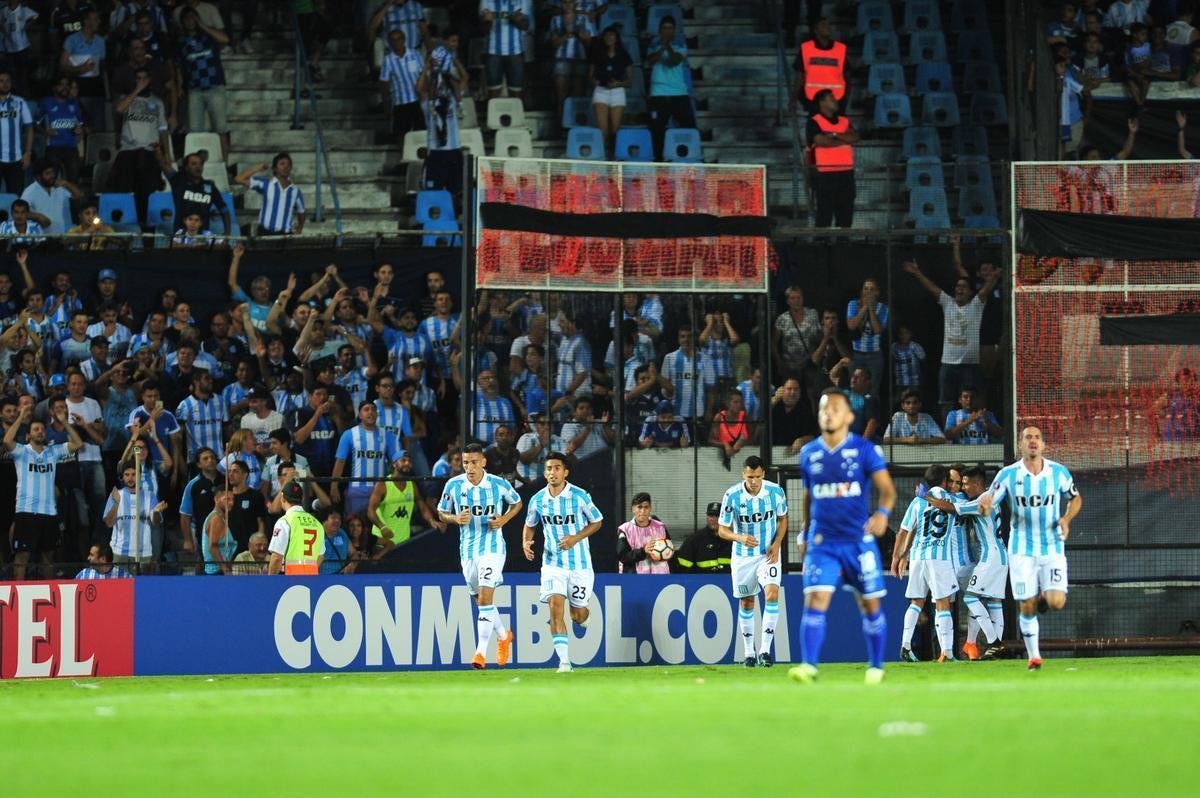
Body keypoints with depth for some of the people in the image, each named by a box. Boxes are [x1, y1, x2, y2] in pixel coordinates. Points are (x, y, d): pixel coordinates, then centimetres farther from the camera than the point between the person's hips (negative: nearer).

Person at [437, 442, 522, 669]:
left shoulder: (499, 484, -8)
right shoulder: (453, 485, -3)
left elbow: (517, 503, 11)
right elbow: (442, 513, 10)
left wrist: (504, 519, -8)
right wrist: (456, 519, -12)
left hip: (493, 546, -4)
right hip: (467, 549, 4)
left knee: (485, 598, -17)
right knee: (480, 601, 14)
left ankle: (481, 651, -17)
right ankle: (503, 635, 40)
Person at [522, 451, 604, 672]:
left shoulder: (580, 496, -12)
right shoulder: (537, 500, -3)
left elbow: (597, 521, 0)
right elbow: (530, 525, 15)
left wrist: (576, 538, -16)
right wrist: (526, 542, -6)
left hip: (579, 563, -1)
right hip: (553, 563, 1)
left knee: (578, 616, 6)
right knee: (555, 608, -16)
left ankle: (583, 616, 46)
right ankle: (564, 661, -14)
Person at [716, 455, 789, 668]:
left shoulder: (776, 492, -12)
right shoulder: (731, 496, -16)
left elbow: (782, 518, 6)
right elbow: (722, 530, -9)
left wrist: (777, 543, -9)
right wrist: (740, 538, -30)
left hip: (768, 553, 0)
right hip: (742, 556, 0)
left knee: (772, 593, -20)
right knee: (746, 602, 7)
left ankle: (765, 649, -18)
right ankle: (748, 653, 21)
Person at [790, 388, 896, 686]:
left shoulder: (865, 450, -4)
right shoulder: (809, 454, 8)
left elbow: (887, 488, -10)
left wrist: (883, 512, -30)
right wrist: (805, 535, 22)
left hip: (858, 541, -2)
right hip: (822, 543, 2)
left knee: (870, 605, 6)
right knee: (815, 601, -14)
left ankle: (876, 667, 22)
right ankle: (808, 666, -21)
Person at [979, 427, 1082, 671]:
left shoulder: (1059, 472, -3)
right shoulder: (1008, 474, -5)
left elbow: (1076, 498, 13)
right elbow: (987, 505, -5)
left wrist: (1066, 519, -7)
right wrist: (984, 504, -30)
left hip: (1052, 548, 0)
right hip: (1022, 551, 0)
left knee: (1056, 602, -13)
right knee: (1027, 607, -2)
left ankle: (1048, 592, 23)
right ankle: (1034, 656, 14)